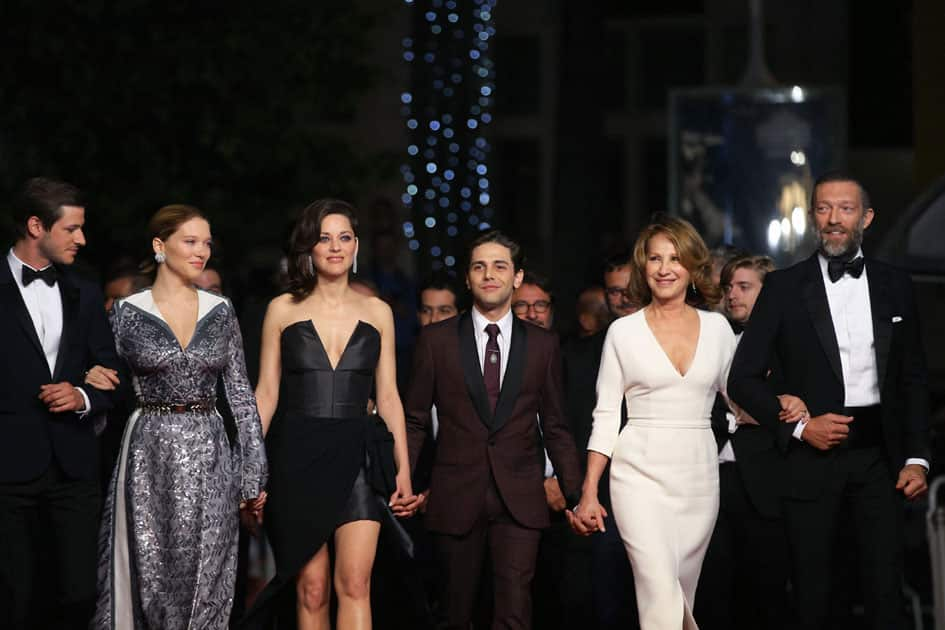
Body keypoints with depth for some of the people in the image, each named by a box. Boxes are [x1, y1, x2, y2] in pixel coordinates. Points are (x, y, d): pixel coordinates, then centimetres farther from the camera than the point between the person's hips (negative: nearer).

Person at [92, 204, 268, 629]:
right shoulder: (128, 312, 0)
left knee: (204, 582, 3)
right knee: (150, 577, 1)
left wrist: (254, 476, 3)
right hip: (150, 455, -2)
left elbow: (240, 394, 7)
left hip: (209, 456, 2)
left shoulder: (219, 311, 6)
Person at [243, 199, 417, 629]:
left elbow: (388, 396, 10)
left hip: (358, 457, 0)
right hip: (298, 454, 0)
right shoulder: (283, 310, 6)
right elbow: (266, 393, 5)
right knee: (311, 589, 1)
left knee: (355, 584, -12)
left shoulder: (377, 312, 9)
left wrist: (403, 469, 4)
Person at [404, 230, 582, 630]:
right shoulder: (436, 340, 5)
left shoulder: (543, 344, 8)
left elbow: (555, 427, 10)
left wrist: (576, 495, 4)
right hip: (456, 499, 0)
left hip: (520, 499, 0)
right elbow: (415, 421, 7)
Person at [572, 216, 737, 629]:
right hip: (641, 472, -3)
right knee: (661, 595, -16)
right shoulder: (624, 332, 2)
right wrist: (589, 494, -2)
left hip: (699, 472, 3)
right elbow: (605, 417, 3)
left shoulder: (717, 328, 7)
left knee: (681, 594, 8)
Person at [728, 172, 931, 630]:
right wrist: (800, 426, -10)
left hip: (878, 456, 2)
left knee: (886, 592, 0)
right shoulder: (784, 288, 0)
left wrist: (916, 457, 1)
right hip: (811, 456, -1)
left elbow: (913, 380, 10)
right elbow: (743, 379, 0)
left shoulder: (894, 286, 8)